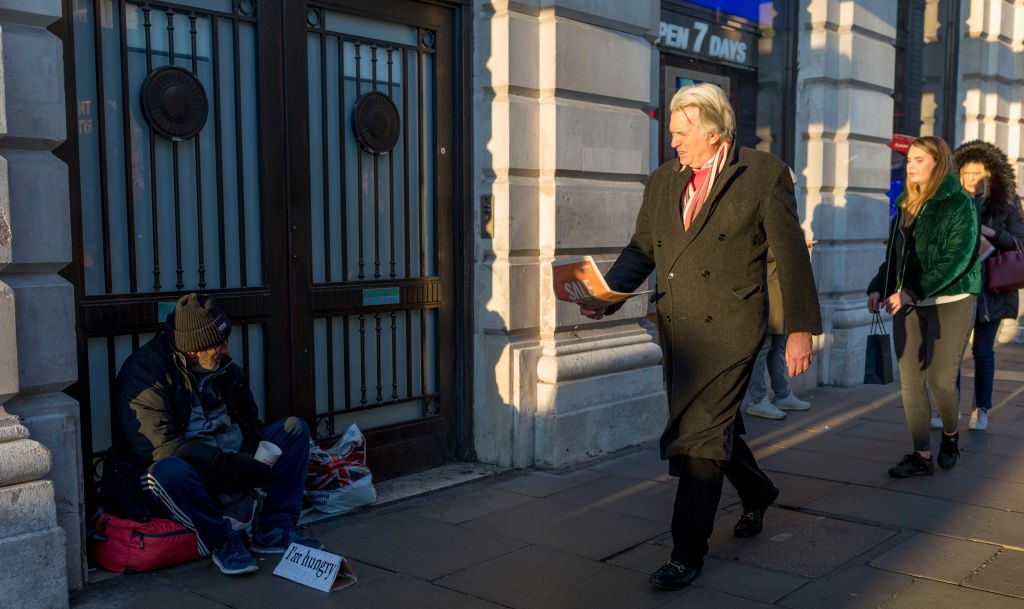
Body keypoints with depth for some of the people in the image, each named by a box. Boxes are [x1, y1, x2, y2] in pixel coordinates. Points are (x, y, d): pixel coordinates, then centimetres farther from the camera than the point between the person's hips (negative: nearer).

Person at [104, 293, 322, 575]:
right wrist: (234, 466, -28)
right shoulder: (145, 372, -15)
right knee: (170, 472, -42)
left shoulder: (224, 366, 7)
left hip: (225, 466, 7)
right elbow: (161, 448, -24)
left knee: (295, 429, -2)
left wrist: (251, 459, -8)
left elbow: (249, 422, 15)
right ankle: (221, 538, -17)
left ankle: (274, 529, -13)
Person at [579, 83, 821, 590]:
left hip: (727, 326, -6)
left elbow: (790, 254, -4)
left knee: (699, 433, -8)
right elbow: (641, 248, 14)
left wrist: (801, 329, -6)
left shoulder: (764, 175, -4)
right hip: (677, 328, 6)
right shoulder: (662, 181, 11)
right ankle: (757, 493, 46)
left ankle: (688, 553, 4)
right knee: (713, 425, 18)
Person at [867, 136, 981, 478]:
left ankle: (950, 435, 26)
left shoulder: (959, 204, -6)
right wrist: (878, 287, 0)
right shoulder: (905, 205, 13)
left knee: (941, 379, -3)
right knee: (910, 381, 0)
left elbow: (956, 259, -16)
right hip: (908, 304, 6)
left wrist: (912, 292, -23)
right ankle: (921, 455, 7)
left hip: (950, 302, -5)